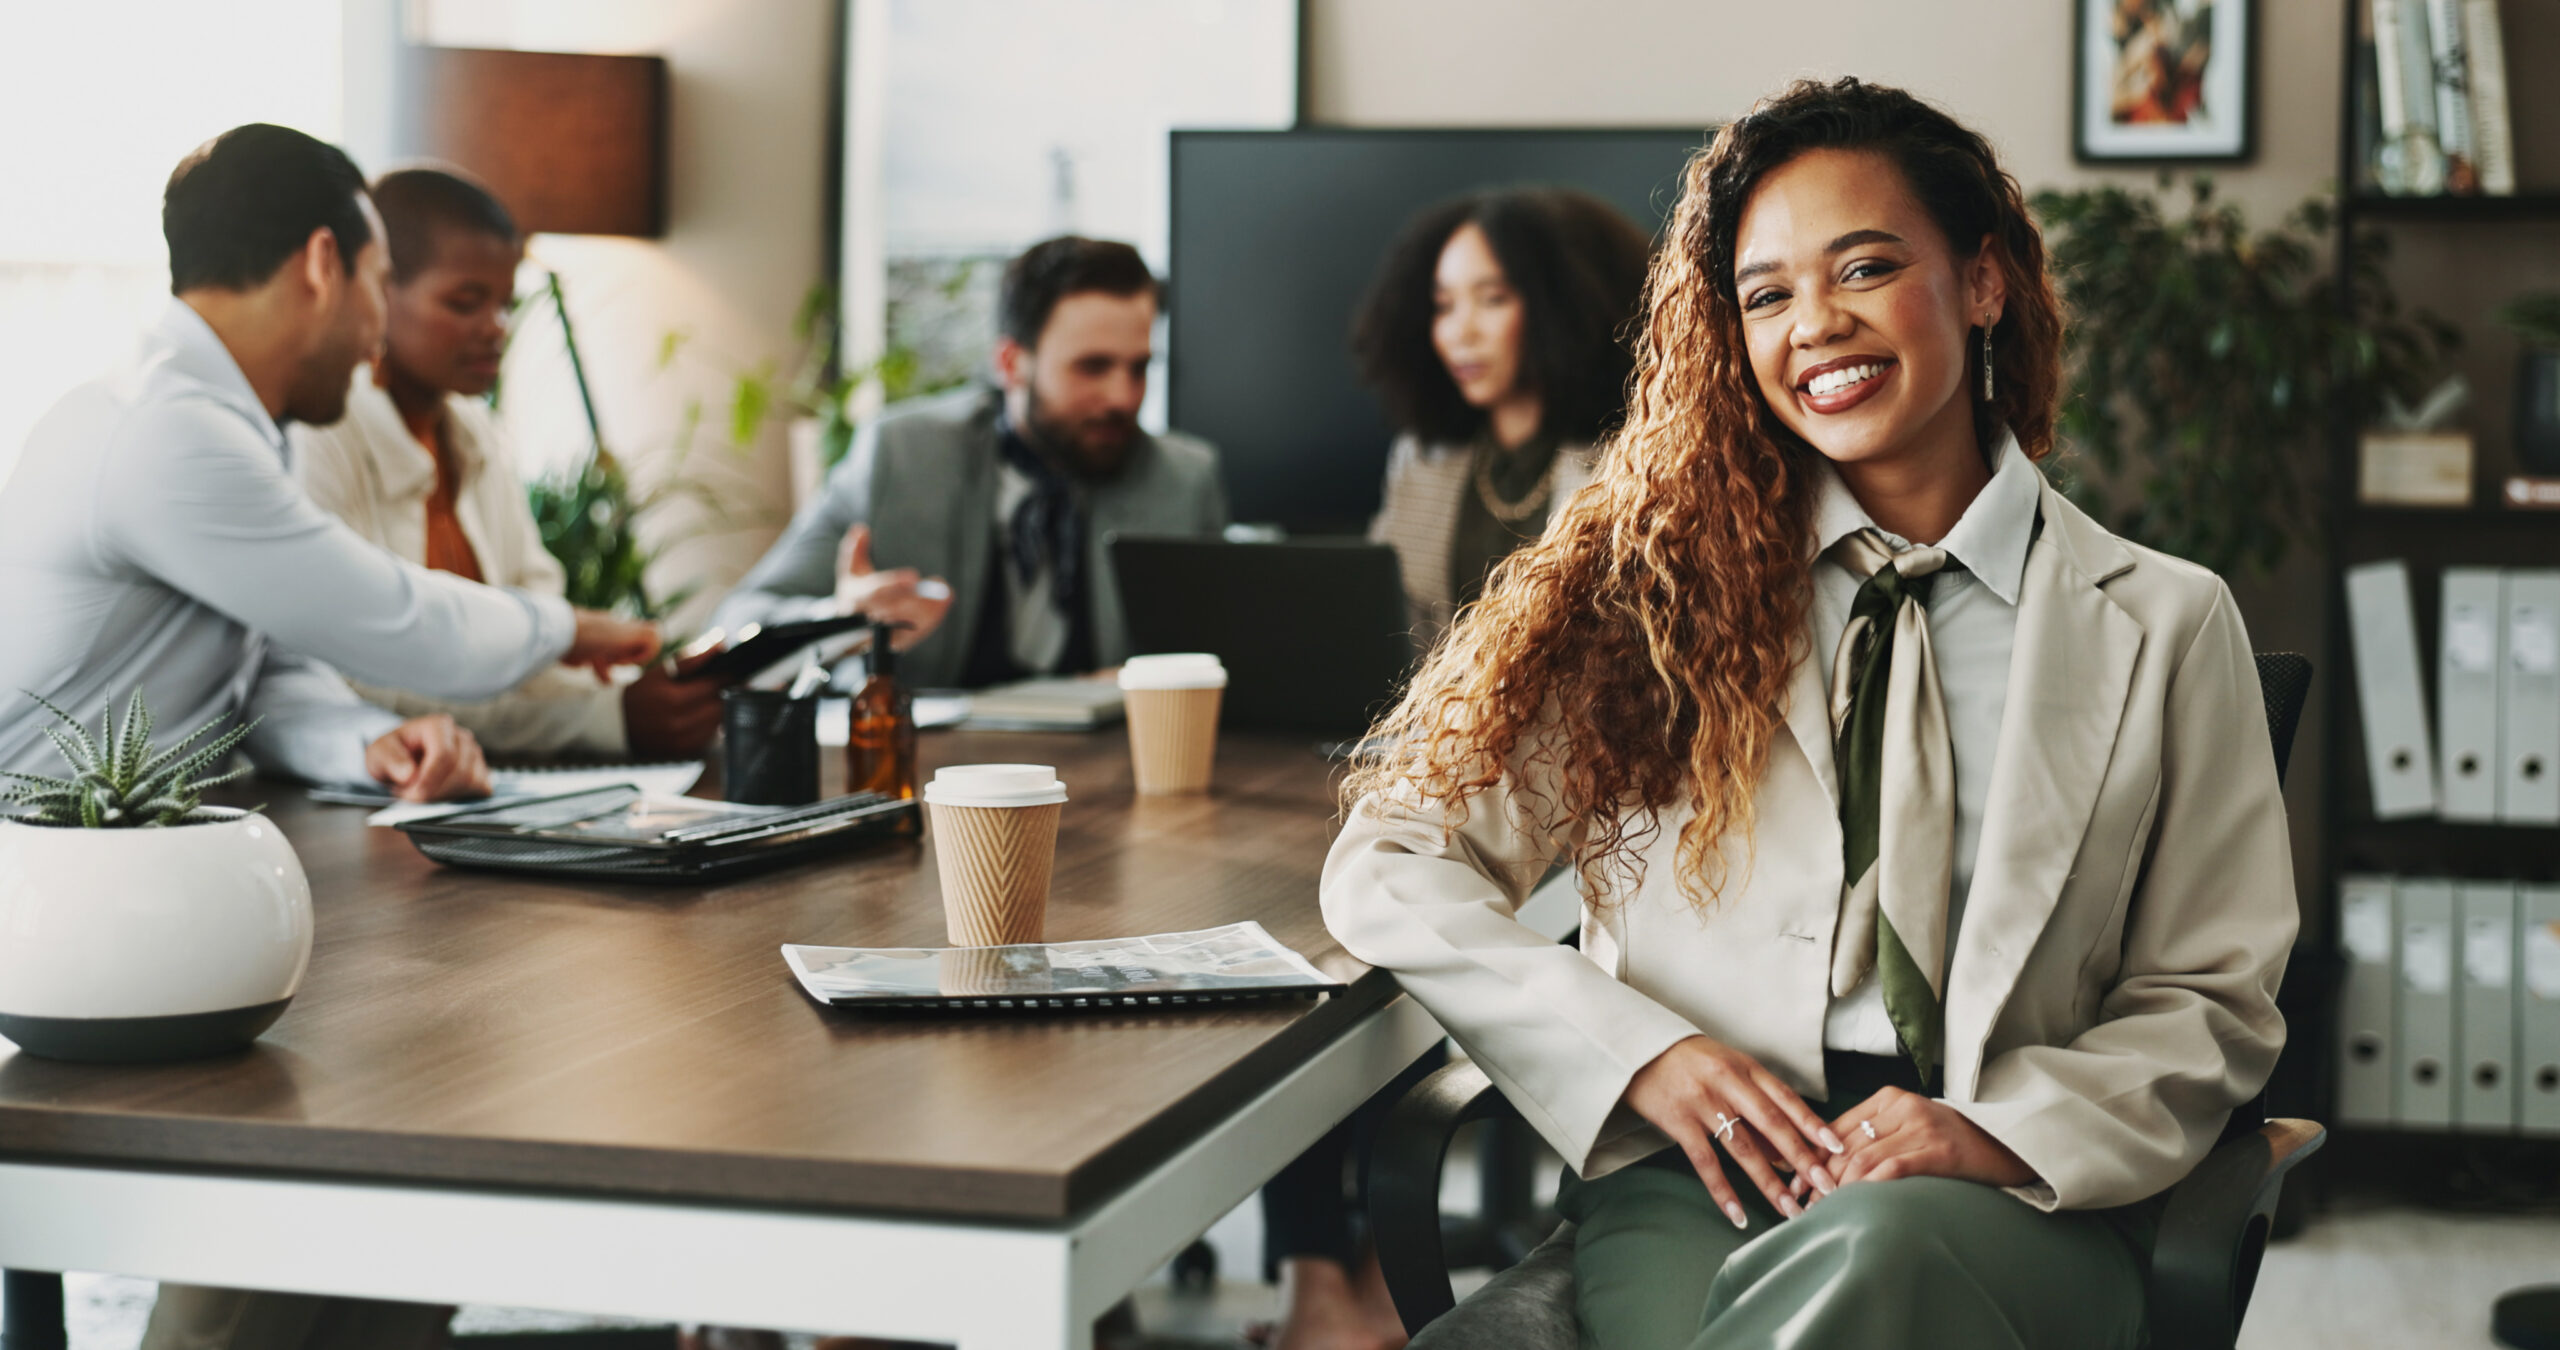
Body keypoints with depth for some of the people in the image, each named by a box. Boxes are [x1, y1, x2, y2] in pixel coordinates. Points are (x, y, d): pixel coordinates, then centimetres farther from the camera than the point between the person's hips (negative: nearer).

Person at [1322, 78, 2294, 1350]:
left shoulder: (2162, 625, 12)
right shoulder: (1666, 586, 11)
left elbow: (2208, 1003, 12)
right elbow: (1393, 871, 8)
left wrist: (2007, 1130, -9)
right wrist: (1641, 1053, -7)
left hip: (2004, 1200, 0)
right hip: (1694, 1187, 0)